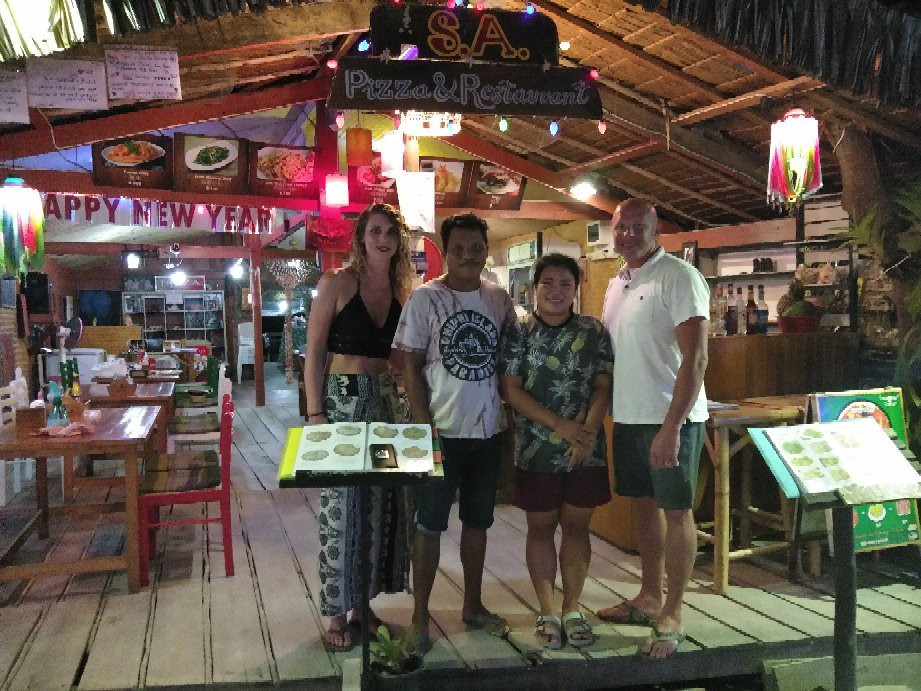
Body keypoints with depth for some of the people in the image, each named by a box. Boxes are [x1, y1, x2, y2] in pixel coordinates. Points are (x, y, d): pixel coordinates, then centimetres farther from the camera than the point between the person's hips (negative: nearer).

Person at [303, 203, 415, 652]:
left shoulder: (403, 291, 7)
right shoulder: (336, 283, -6)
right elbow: (314, 353, -7)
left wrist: (408, 403, 2)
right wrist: (315, 414, -12)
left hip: (386, 398, 5)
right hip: (341, 397, -5)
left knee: (381, 501, 11)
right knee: (340, 505, 0)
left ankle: (363, 601, 28)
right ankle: (337, 613, 15)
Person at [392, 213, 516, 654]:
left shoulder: (499, 298, 4)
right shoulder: (425, 298, -7)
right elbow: (410, 366, -8)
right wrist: (423, 427, -13)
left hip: (488, 431, 4)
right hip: (442, 431, -4)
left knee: (477, 521, 16)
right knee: (430, 524, 4)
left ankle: (473, 606, 32)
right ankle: (420, 618, 18)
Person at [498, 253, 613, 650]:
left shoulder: (593, 331, 3)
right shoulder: (518, 332, -2)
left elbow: (603, 386, 1)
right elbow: (510, 389, -8)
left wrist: (588, 430, -15)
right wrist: (562, 426, -15)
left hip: (586, 450, 2)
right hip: (536, 450, -1)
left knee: (577, 527, 9)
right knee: (541, 528, 8)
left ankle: (572, 610, 23)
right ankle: (548, 613, 21)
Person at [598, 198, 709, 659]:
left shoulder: (678, 277, -12)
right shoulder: (615, 284, 13)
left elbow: (695, 359, -18)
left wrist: (671, 427, -22)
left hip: (670, 418, -7)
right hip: (628, 416, 8)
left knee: (675, 512, 2)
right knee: (646, 506, 16)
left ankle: (672, 615, 14)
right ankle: (649, 598, 31)